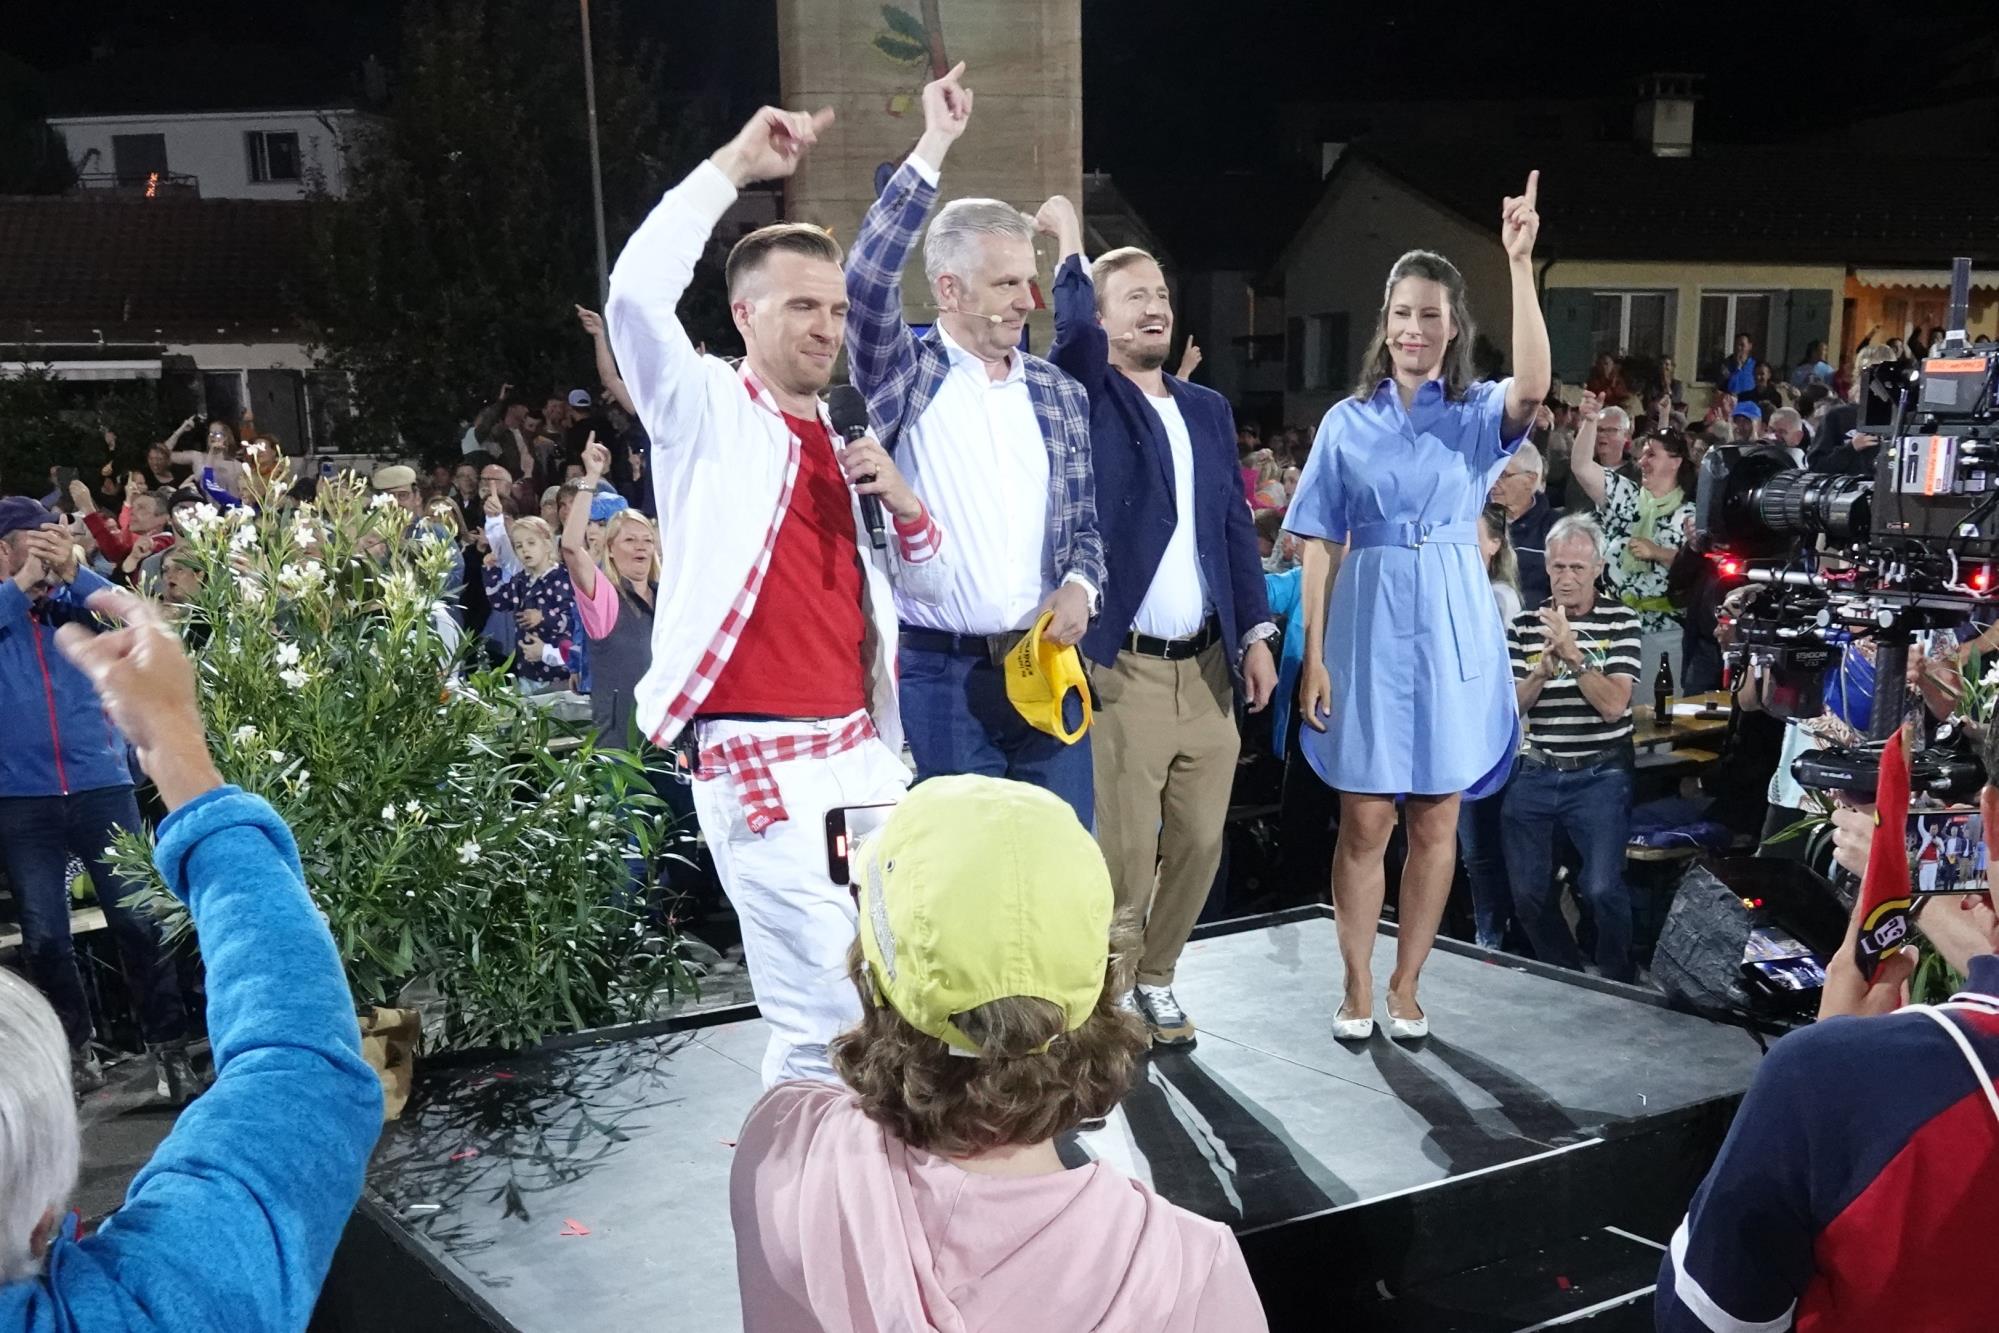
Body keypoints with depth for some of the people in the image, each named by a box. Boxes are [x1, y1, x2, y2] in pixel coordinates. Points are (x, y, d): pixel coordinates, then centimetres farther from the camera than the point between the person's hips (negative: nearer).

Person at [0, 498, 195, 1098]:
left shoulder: (75, 603, 6)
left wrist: (73, 571, -23)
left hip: (101, 786, 0)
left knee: (137, 919, 0)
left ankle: (168, 1044, 8)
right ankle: (75, 1045, 24)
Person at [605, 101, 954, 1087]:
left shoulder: (851, 444, 15)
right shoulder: (707, 414, -3)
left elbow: (927, 594, 16)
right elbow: (636, 294, -22)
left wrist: (906, 504, -3)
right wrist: (734, 166, -17)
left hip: (866, 753, 7)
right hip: (763, 763, -7)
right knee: (830, 1018, -6)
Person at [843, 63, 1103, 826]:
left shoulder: (1060, 394, 10)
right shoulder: (904, 375, -1)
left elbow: (1085, 522, 15)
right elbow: (866, 281, -19)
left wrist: (1080, 585, -6)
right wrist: (934, 147, -17)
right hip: (939, 671, -3)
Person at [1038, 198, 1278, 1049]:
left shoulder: (1209, 409, 15)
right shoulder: (1086, 398, -1)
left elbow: (1236, 526, 15)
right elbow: (1073, 335, -23)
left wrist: (1256, 634, 9)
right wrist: (1069, 242, -8)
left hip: (1208, 667, 6)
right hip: (1123, 668, -5)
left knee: (1200, 841, 11)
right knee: (1123, 851, -3)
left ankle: (1155, 978, 30)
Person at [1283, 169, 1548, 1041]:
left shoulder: (1479, 414, 4)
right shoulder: (1348, 421, 5)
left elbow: (1532, 387, -21)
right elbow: (1321, 545, 2)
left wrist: (1519, 265, -27)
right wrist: (1314, 656, -5)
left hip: (1452, 631, 0)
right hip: (1367, 627, 0)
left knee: (1435, 820, 7)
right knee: (1364, 821, 2)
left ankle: (1405, 986, 21)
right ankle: (1356, 986, 16)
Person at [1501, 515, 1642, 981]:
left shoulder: (1620, 622, -3)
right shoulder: (1524, 625, 5)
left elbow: (1613, 705, -13)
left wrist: (1573, 653, -21)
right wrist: (1544, 667, -16)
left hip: (1599, 775, -3)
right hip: (1535, 775, 4)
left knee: (1601, 887, -15)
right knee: (1528, 891, 4)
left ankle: (1619, 981, 10)